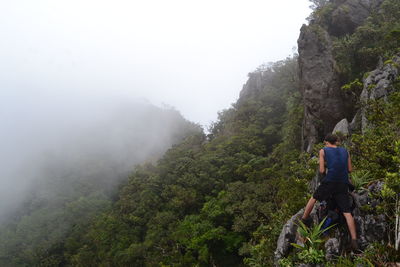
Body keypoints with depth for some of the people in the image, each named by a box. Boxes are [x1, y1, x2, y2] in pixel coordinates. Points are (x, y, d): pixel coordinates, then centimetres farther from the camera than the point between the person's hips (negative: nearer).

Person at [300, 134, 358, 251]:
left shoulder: (323, 151, 6)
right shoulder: (345, 151, 16)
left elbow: (322, 170, 0)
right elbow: (349, 170, 14)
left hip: (330, 181, -3)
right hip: (343, 184, 3)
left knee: (314, 198, 22)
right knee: (347, 213, 1)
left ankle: (303, 220, 30)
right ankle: (354, 240, -6)